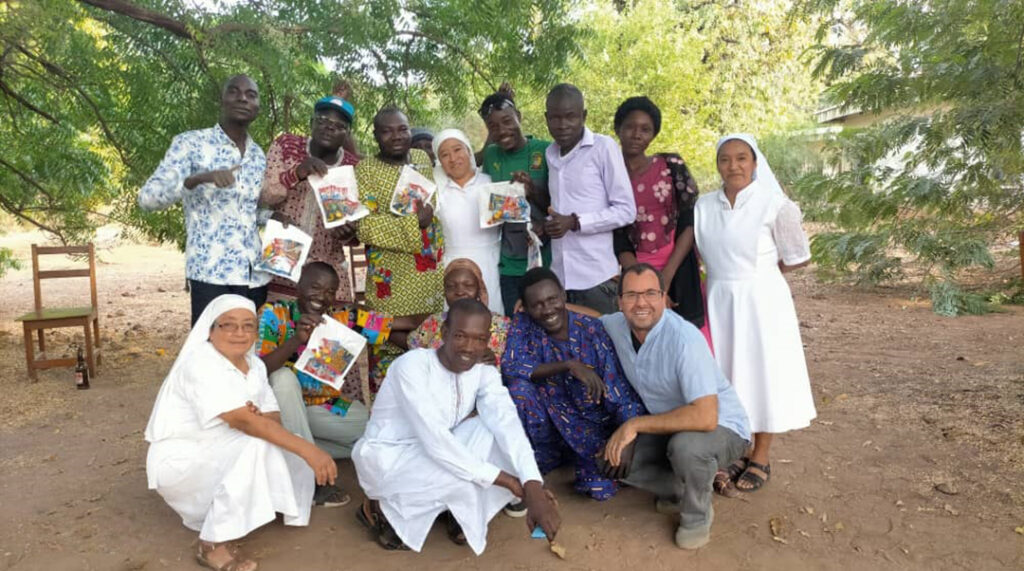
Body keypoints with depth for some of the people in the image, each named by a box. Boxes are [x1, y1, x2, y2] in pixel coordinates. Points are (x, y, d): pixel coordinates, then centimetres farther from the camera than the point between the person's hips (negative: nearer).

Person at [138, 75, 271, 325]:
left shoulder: (259, 155, 14)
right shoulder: (190, 143, -1)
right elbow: (147, 197, -11)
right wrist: (198, 178, -26)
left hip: (255, 275, 5)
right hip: (211, 274, -5)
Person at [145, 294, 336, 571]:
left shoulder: (254, 364, 3)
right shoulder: (201, 363, -23)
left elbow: (274, 418, 1)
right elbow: (241, 421, -34)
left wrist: (259, 417, -26)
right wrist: (308, 450, -39)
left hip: (220, 459, 9)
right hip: (178, 462, -8)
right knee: (256, 442, -29)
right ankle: (213, 545, -20)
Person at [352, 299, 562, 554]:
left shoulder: (484, 372, -10)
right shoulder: (412, 366, -28)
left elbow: (508, 425, -25)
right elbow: (435, 442, -34)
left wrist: (534, 490, -40)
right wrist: (502, 479, -32)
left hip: (437, 453, 5)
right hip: (385, 457, -5)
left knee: (497, 434, -20)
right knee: (461, 478, -32)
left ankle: (455, 510, 1)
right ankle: (380, 507, -4)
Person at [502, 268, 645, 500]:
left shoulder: (592, 329, -15)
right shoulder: (522, 324, -10)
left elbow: (621, 389, -16)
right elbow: (510, 367, -25)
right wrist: (569, 365, -32)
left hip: (591, 426, -1)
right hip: (548, 426, 1)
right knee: (519, 388, -27)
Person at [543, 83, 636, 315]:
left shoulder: (603, 147, -3)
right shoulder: (550, 153, 14)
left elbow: (626, 211, -6)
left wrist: (575, 222, -14)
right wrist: (543, 225, 1)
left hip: (596, 276, -4)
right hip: (558, 275, 5)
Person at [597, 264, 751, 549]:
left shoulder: (684, 339, -32)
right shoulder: (617, 326, -10)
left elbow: (705, 417, -39)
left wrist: (635, 424, -32)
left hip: (721, 427, -6)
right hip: (670, 425, 7)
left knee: (685, 444, -37)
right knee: (616, 460, -10)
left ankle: (698, 515, -4)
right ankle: (692, 484, 14)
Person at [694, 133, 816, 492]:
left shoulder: (774, 204, -9)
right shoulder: (704, 206, 1)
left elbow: (796, 259, -1)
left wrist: (756, 270, 4)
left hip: (762, 300, -3)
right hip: (719, 301, 4)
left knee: (762, 374, 5)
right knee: (727, 375, 10)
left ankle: (761, 457, 18)